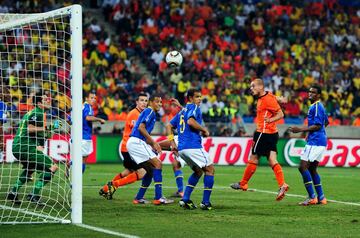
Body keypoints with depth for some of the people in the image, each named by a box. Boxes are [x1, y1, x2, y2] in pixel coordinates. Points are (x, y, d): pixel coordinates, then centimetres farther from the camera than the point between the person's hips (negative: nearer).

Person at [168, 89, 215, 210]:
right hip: (193, 145, -9)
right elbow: (190, 121, -21)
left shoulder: (182, 111, 23)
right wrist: (204, 130, -9)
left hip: (181, 149, 9)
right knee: (210, 169, -1)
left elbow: (169, 126, 23)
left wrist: (172, 142, 16)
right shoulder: (194, 107, -3)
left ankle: (185, 199, 9)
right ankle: (205, 202, -6)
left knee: (198, 171, 21)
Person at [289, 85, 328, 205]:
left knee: (303, 167, -12)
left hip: (315, 141, -11)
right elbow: (326, 123, 31)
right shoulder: (319, 106, 18)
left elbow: (317, 126, -20)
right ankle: (321, 198, 13)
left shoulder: (316, 107, -13)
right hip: (320, 142, 11)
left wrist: (300, 130, -20)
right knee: (312, 169, 13)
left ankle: (312, 197, -14)